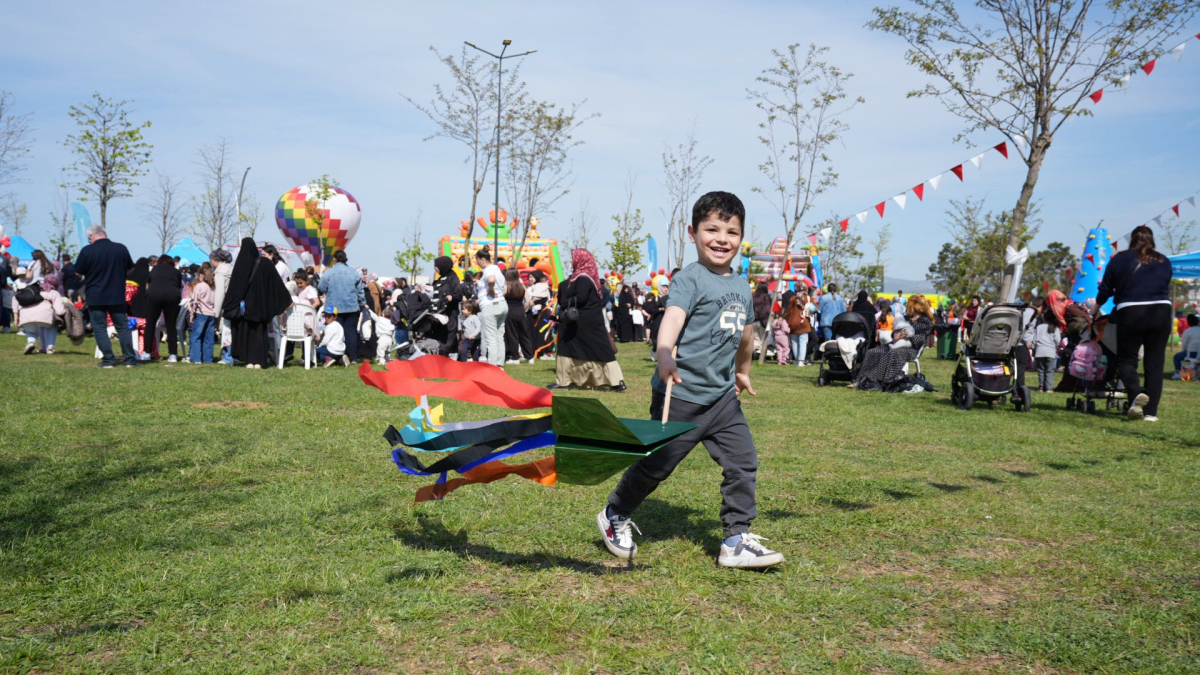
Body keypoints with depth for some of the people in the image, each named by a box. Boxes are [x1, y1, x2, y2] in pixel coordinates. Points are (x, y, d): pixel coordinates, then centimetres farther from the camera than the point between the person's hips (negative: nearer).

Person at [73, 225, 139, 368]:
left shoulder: (87, 251, -10)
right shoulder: (121, 249, -2)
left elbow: (78, 272, -2)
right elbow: (129, 268, 12)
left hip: (95, 297, -3)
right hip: (117, 296, 3)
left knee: (99, 328, 6)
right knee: (122, 327, 10)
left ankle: (108, 359, 3)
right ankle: (130, 359, 8)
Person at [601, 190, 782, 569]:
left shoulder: (742, 288, 12)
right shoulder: (690, 279, -12)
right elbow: (673, 316, -31)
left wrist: (743, 371, 39)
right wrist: (664, 355, -49)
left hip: (722, 396, 7)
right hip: (681, 396, -6)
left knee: (743, 462, -2)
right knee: (656, 464, 6)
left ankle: (736, 541, 9)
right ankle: (615, 516, 30)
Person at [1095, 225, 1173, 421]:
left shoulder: (1120, 259, 4)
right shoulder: (1164, 261, 10)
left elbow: (1105, 289, 8)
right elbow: (1166, 288, 17)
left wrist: (1096, 308, 26)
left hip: (1131, 313, -2)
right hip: (1161, 312, 2)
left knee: (1126, 359, 10)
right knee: (1155, 364, 7)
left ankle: (1136, 392, -19)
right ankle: (1151, 412, 5)